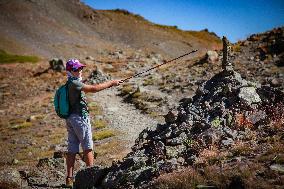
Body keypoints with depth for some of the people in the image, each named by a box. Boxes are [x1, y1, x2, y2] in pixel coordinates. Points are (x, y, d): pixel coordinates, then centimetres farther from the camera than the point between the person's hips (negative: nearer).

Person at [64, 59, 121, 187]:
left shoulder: (70, 84, 15)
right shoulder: (73, 83, -16)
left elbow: (87, 89, 19)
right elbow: (93, 89, -22)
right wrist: (111, 83, -15)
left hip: (70, 119, 9)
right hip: (80, 118, -9)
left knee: (72, 149, 8)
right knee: (88, 147, -1)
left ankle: (69, 178, 8)